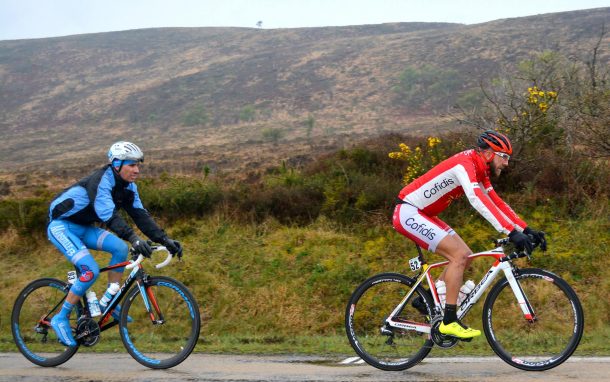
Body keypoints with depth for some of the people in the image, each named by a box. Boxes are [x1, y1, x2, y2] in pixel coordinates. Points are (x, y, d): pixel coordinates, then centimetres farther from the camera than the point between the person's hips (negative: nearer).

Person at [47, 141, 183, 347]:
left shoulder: (128, 186, -2)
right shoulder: (101, 180, -27)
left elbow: (141, 215, -5)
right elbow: (109, 215, -39)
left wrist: (165, 240, -16)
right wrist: (134, 239, -51)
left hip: (84, 228, 8)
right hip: (61, 225, -8)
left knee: (120, 249, -14)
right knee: (91, 271, -23)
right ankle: (61, 318, -9)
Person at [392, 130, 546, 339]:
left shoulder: (479, 171, 9)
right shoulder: (464, 165, -22)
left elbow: (497, 202, 11)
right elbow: (479, 202, -36)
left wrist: (527, 230, 1)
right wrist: (512, 232, -41)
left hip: (422, 215, 10)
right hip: (408, 213, -10)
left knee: (464, 256, 6)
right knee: (459, 255, -17)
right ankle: (449, 321, -14)